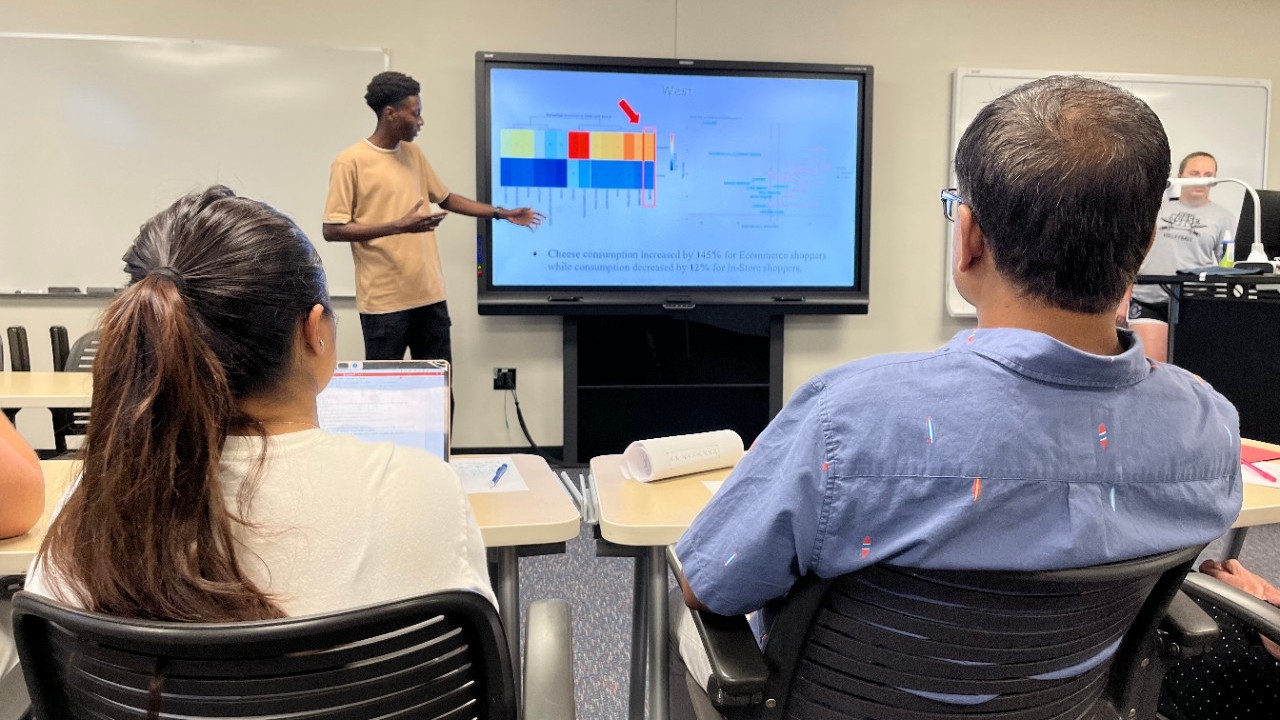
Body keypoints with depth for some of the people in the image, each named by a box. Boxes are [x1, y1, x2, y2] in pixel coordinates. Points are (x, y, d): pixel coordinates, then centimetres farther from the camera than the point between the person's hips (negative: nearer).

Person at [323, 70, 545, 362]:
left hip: (429, 295, 7)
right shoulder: (350, 162, -10)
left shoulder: (413, 154, 11)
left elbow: (446, 198, 23)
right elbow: (332, 230, -13)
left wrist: (503, 213, 19)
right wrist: (398, 226, -20)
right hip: (384, 301, -6)